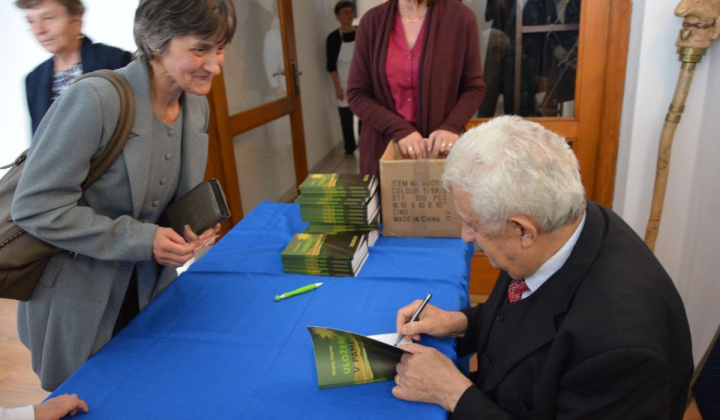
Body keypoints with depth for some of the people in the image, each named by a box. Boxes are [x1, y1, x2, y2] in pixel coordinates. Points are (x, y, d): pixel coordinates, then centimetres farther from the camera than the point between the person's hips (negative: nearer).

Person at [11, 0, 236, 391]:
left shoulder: (196, 106, -3)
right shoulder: (93, 101, -25)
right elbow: (35, 207, -23)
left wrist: (189, 223, -9)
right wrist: (142, 240, -24)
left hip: (151, 288, 6)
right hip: (77, 305, -5)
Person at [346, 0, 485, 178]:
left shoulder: (460, 16, -7)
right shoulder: (372, 21, -3)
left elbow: (474, 88, 0)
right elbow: (356, 94, -3)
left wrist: (452, 126, -17)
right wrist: (399, 129, -15)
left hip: (440, 146, -1)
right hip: (384, 146, 2)